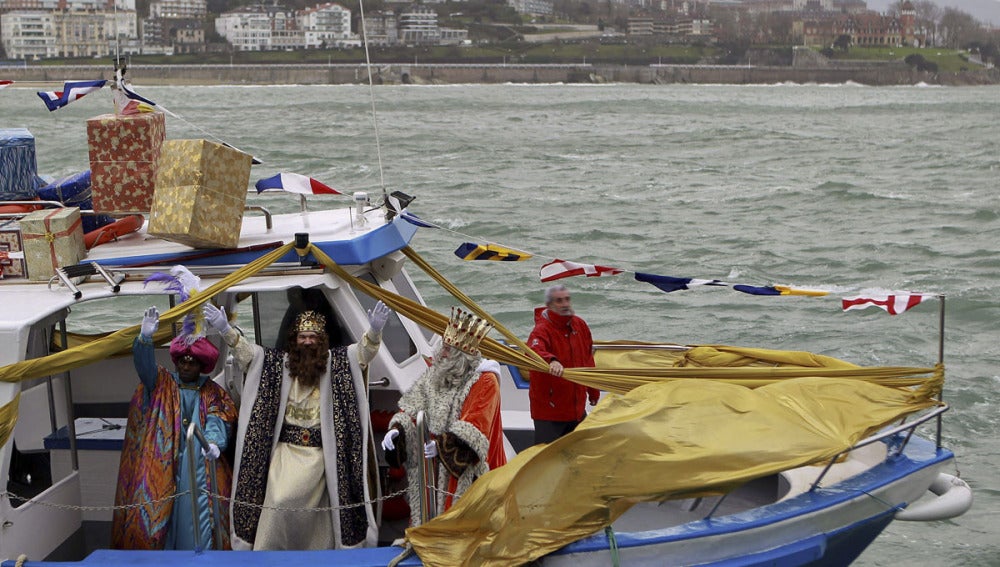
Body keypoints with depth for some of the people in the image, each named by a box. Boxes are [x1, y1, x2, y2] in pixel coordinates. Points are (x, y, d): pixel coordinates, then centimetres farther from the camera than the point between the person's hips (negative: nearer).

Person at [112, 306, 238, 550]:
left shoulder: (212, 393, 11)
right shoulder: (163, 384, 11)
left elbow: (217, 422, -3)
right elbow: (146, 366, -8)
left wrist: (213, 442, -26)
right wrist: (145, 339, -28)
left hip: (199, 465, 0)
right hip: (163, 465, 1)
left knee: (200, 518, -4)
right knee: (160, 514, -4)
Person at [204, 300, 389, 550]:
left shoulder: (335, 362, 5)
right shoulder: (278, 363, 8)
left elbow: (363, 352, -7)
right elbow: (247, 352, 4)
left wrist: (374, 332, -27)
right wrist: (226, 330, -12)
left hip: (318, 452, -1)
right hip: (285, 448, 1)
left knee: (291, 497, -13)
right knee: (280, 500, -14)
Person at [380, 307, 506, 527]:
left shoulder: (484, 381, -9)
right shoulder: (434, 374, 11)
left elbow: (475, 427, -18)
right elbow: (412, 407, 5)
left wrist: (443, 443, -31)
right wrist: (396, 428, -15)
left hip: (463, 471, -6)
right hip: (428, 468, 6)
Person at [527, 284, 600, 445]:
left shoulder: (580, 325, 5)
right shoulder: (541, 330, -17)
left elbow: (588, 361, 16)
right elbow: (534, 352, -40)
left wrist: (594, 392, 22)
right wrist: (551, 360, -60)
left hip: (577, 407, 7)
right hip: (548, 409, -7)